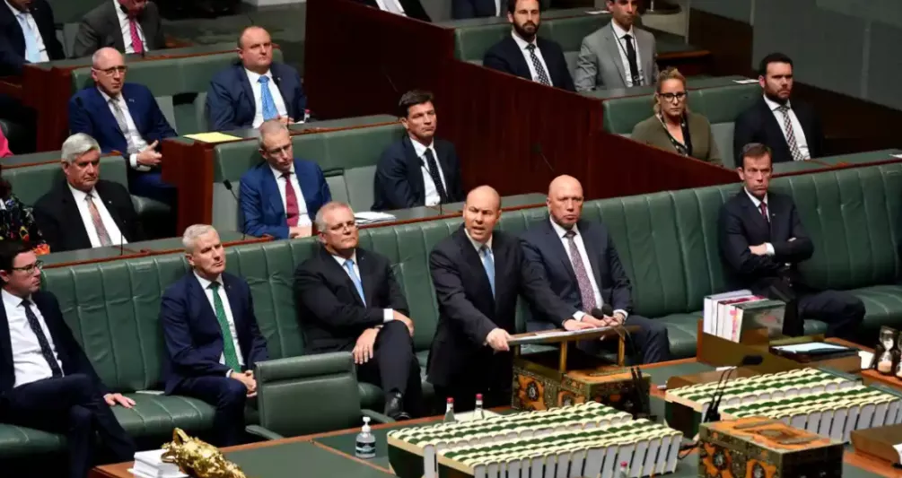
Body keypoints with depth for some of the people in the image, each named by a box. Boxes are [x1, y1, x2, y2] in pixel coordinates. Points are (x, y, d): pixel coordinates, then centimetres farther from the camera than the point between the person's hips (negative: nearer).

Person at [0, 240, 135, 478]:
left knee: (82, 416, -34)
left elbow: (73, 351, 20)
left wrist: (102, 392, 9)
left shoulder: (46, 301, 18)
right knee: (81, 383, -32)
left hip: (64, 392, 5)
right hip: (19, 399, -5)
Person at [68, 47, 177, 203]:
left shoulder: (140, 93, 17)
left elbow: (164, 131, 21)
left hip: (157, 163, 5)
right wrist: (135, 159, -14)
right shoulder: (82, 103, 2)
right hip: (123, 172, -5)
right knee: (175, 186, -32)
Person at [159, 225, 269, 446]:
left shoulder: (239, 286, 12)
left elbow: (255, 337, 14)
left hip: (242, 372, 5)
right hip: (196, 375, -5)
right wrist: (230, 374, -21)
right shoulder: (176, 296, -6)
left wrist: (257, 371, -7)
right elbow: (182, 354, -13)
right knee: (233, 390, -36)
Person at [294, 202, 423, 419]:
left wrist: (374, 328, -14)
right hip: (338, 353, -5)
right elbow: (336, 314, -13)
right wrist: (386, 315, -11)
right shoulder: (309, 273, 2)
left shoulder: (377, 262, 20)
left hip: (378, 342, 5)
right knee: (405, 359, -33)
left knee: (398, 328, -33)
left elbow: (400, 308, 7)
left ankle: (395, 405, -52)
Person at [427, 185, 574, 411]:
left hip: (501, 361, 5)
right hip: (460, 366, -5)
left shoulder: (511, 247, 4)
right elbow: (456, 302, -28)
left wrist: (568, 318, -21)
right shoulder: (444, 253, -13)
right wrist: (488, 331, -45)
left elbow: (536, 288, -3)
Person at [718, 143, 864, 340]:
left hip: (794, 288, 6)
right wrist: (786, 253, -1)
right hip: (756, 294, -6)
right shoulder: (731, 211, -1)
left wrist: (770, 249, -10)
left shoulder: (784, 203, 18)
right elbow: (744, 262, -13)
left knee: (853, 306, -16)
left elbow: (806, 247, 5)